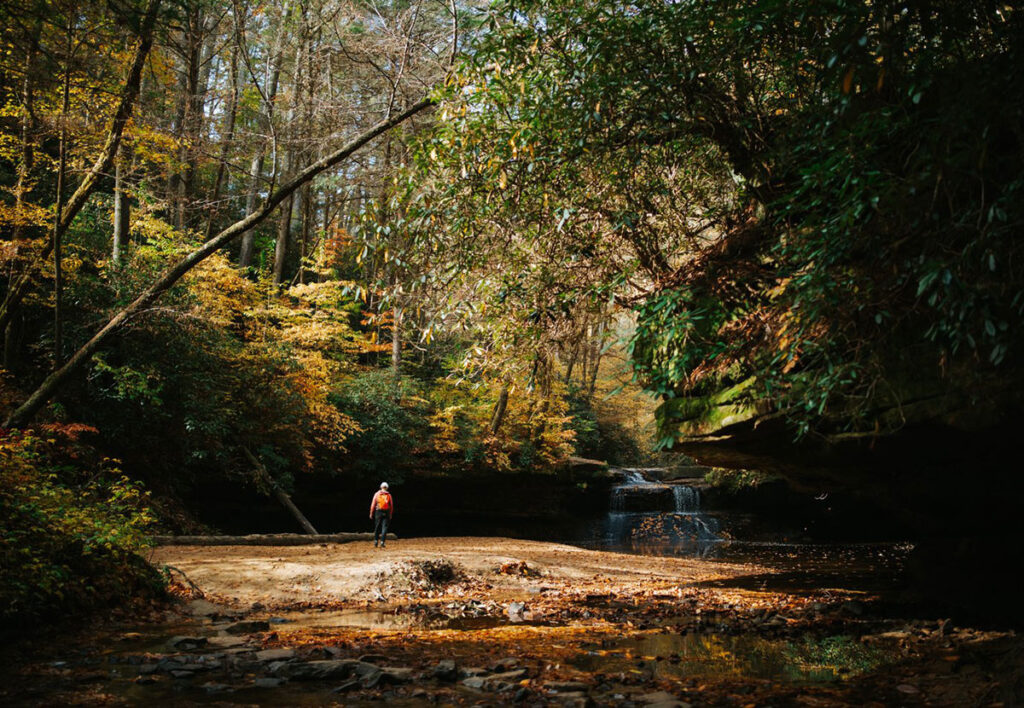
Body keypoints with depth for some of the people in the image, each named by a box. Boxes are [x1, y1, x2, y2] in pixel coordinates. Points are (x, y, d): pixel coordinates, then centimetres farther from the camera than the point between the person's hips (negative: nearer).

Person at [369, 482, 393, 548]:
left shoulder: (377, 494, 4)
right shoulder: (389, 495, 5)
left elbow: (373, 504, 0)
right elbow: (391, 506, 5)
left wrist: (371, 513, 4)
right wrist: (390, 514, 12)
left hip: (378, 512, 0)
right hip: (386, 512, 0)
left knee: (377, 527, 10)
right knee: (384, 527, -1)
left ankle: (375, 541, 10)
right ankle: (382, 542, -10)